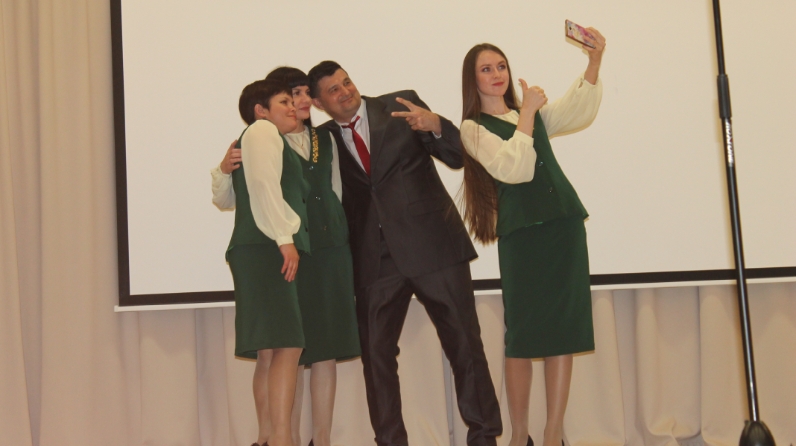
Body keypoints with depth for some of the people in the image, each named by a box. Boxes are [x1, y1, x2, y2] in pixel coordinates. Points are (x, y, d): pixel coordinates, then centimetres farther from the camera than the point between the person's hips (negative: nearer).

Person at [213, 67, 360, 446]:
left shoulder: (324, 139, 14)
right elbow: (226, 199, -4)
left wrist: (344, 236, 18)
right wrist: (224, 169, -22)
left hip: (331, 251, 5)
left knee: (327, 352, 6)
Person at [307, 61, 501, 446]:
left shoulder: (400, 105, 4)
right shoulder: (324, 140, 10)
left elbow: (458, 156, 1)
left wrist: (434, 125, -19)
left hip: (432, 244, -2)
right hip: (375, 259, 2)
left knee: (464, 343, 0)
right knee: (376, 353, 3)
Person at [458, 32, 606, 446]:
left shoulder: (535, 114, 20)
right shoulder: (473, 128, 2)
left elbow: (577, 111, 3)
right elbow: (514, 168, -13)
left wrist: (594, 61, -11)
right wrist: (528, 110, -9)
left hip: (564, 225, 5)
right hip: (521, 233, -5)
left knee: (563, 332, 0)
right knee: (522, 336, -3)